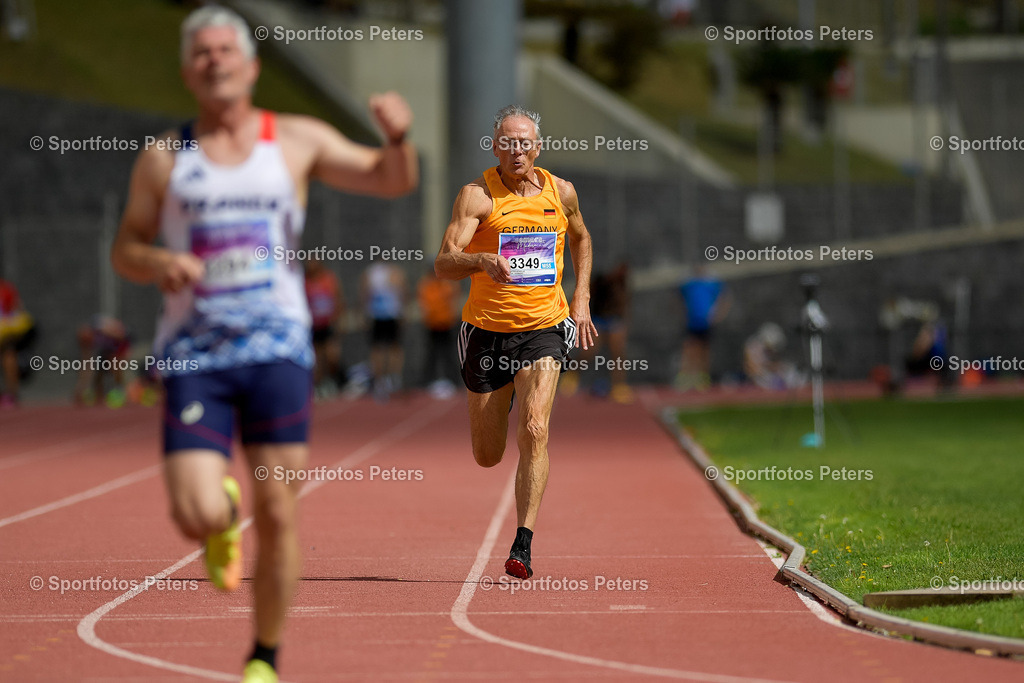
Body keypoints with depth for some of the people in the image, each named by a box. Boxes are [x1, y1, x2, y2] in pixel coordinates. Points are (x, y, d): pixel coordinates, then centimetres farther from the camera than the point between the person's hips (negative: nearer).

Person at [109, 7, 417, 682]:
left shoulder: (297, 141, 7)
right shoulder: (165, 157, 6)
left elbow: (391, 180, 8)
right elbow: (126, 248, 12)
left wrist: (399, 137, -15)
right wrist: (159, 263, -11)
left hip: (278, 351, 0)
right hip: (195, 358, 0)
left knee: (278, 516, -1)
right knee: (197, 515, -16)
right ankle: (225, 513, 23)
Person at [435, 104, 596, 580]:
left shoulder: (560, 193, 4)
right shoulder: (477, 195, -8)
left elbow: (580, 239, 26)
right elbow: (443, 264, -18)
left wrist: (581, 299, 16)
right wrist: (482, 261, -38)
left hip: (544, 328, 1)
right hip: (487, 329, -1)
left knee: (534, 430, -20)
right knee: (487, 457, 9)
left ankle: (523, 545, -17)